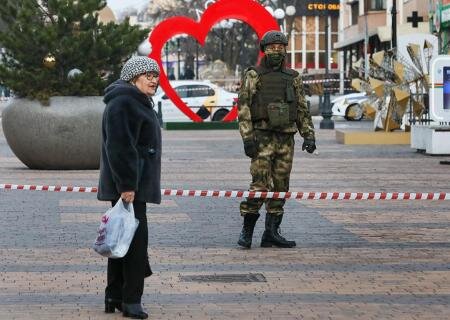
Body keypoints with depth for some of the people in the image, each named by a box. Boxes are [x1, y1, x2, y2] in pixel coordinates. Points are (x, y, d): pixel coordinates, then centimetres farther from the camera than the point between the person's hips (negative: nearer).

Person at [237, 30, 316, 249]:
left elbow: (302, 110, 14)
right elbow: (243, 108, -7)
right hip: (262, 138, -5)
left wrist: (309, 136, 3)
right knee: (260, 186, -13)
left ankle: (271, 234, 9)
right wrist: (247, 138, -16)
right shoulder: (253, 76, -1)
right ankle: (247, 231, -1)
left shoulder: (292, 78, 12)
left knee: (280, 187, 4)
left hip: (286, 139, 5)